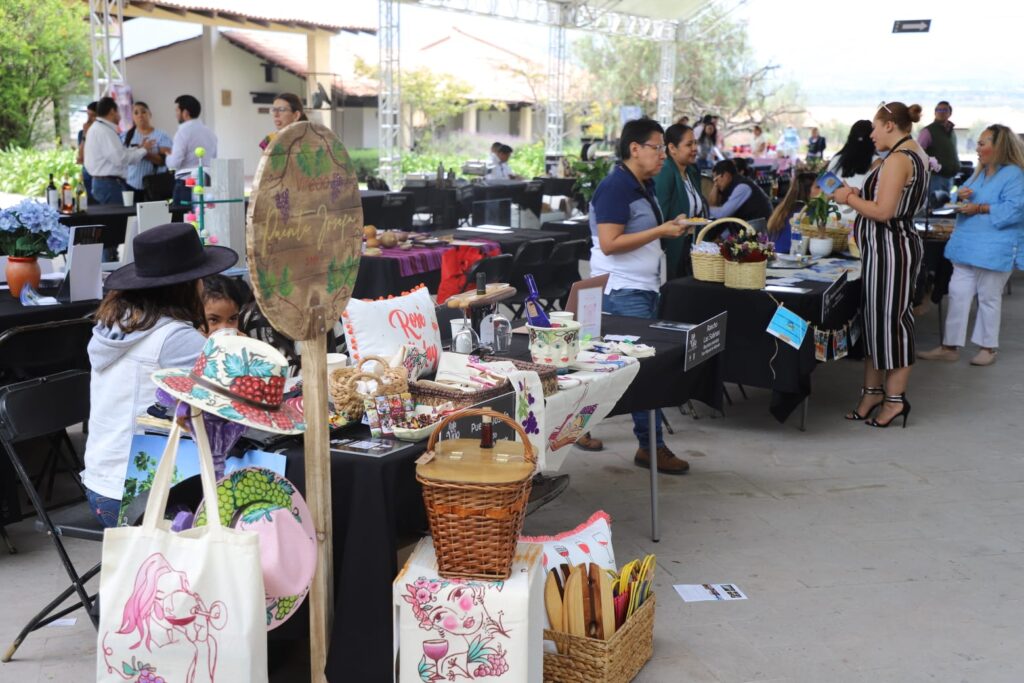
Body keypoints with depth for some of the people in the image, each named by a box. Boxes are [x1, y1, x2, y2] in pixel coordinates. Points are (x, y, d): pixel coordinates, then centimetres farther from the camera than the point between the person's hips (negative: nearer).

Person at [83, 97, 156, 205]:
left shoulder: (97, 128, 17)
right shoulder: (104, 131, -15)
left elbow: (116, 153, 15)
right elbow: (120, 158, -21)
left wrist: (138, 148, 12)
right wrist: (143, 150, -10)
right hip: (110, 183, -11)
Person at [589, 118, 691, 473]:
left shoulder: (644, 186, 16)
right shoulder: (615, 187, -15)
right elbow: (609, 243, -22)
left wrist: (669, 229, 11)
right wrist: (660, 232, -20)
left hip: (644, 288, 10)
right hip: (623, 292, -10)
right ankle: (651, 445, -2)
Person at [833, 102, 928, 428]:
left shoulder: (898, 159, -18)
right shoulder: (916, 155, 15)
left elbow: (882, 212, -23)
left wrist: (849, 198, -9)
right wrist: (858, 195, 13)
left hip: (889, 246, -11)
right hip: (892, 245, 11)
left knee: (889, 318, -2)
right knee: (875, 318, 14)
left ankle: (894, 398, 7)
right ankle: (873, 391, 22)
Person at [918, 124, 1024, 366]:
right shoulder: (980, 173, 14)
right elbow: (967, 197, 22)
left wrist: (981, 208, -21)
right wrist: (961, 196, -2)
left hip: (993, 251, -7)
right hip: (967, 246, 8)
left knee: (988, 298, 6)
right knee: (958, 294, 7)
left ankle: (988, 347, 21)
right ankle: (950, 346, 12)